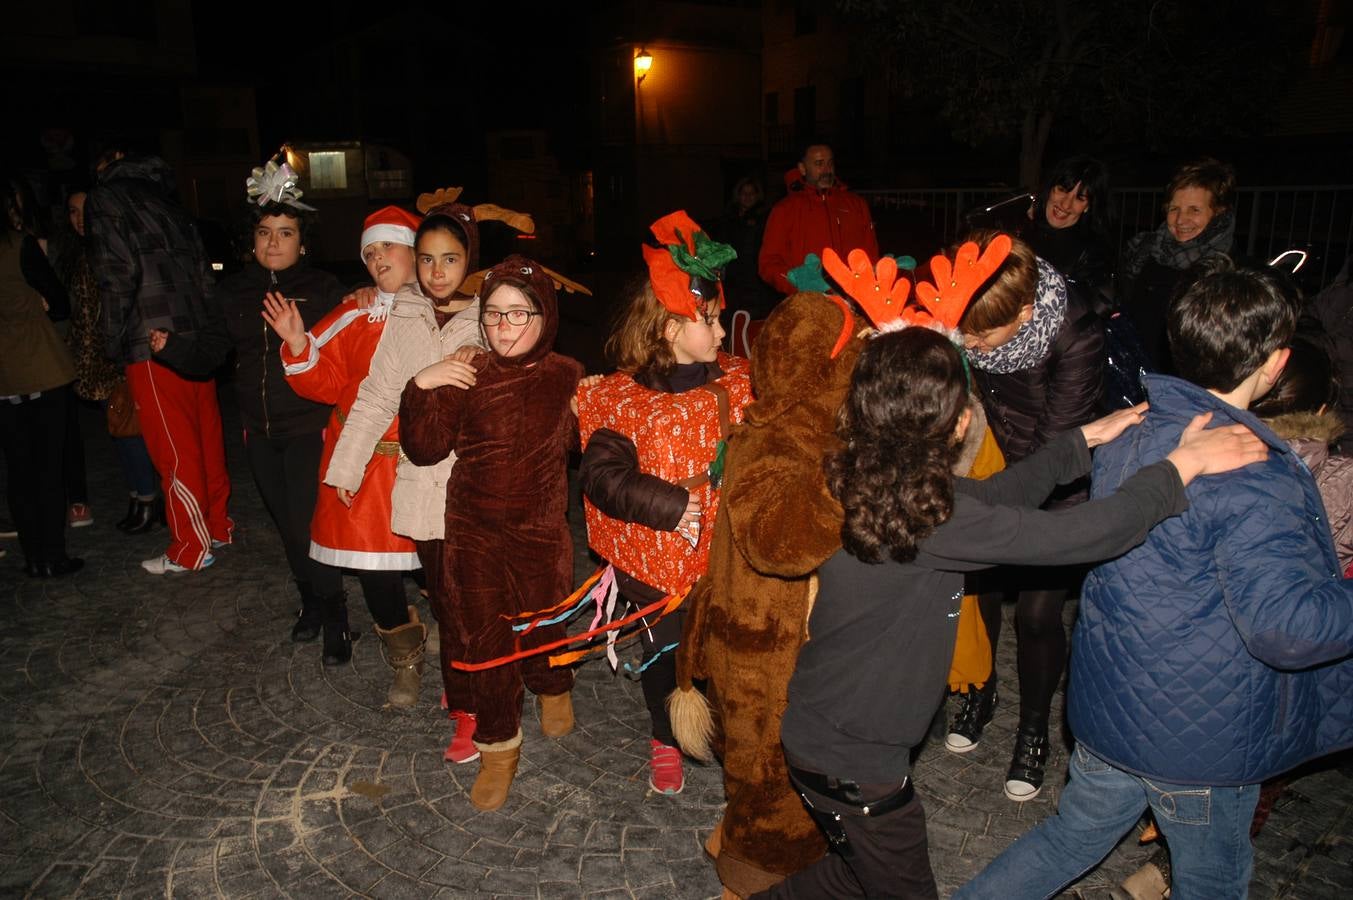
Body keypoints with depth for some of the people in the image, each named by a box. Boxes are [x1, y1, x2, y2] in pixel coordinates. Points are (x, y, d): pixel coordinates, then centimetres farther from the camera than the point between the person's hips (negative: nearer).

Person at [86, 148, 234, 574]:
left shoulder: (105, 199, -1)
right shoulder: (166, 201, 20)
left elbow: (119, 271, -12)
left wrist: (114, 343, -4)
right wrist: (212, 337, 14)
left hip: (154, 344, -7)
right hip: (199, 338, 7)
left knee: (174, 450, -1)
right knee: (206, 438, 14)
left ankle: (191, 549, 7)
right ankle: (218, 525, 25)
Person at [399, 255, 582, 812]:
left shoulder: (567, 379, -6)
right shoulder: (466, 376, -5)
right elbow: (423, 449, -6)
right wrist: (421, 386, -17)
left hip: (539, 533, 0)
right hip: (473, 533, 1)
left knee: (539, 631, 13)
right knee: (483, 638, 8)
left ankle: (554, 689, 49)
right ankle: (498, 747, 28)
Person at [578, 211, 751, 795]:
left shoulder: (734, 383, 1)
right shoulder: (623, 401, -12)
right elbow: (602, 476, -20)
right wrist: (671, 506, -27)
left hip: (723, 550, 3)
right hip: (656, 558, -2)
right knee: (667, 651, 14)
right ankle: (666, 739, 41)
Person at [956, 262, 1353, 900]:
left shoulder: (1130, 430, -3)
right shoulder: (1252, 477, -28)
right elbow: (1287, 628, -32)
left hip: (1104, 704, 7)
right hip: (1197, 738, -6)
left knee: (1071, 837, 26)